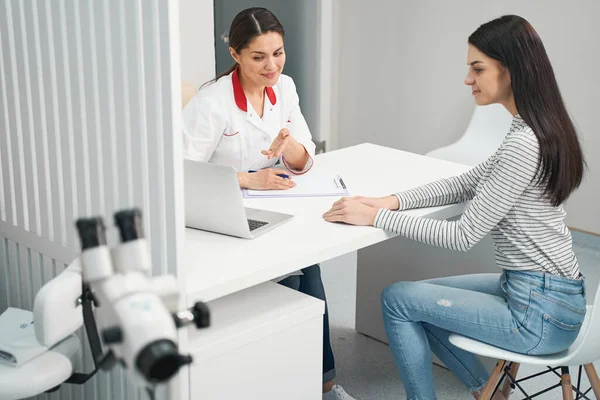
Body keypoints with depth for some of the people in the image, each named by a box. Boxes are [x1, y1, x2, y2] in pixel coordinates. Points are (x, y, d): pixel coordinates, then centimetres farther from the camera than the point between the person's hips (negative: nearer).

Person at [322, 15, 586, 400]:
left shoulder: (524, 143, -25)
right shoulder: (537, 130, 6)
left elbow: (464, 235, -21)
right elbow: (466, 183, 12)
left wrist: (376, 217, -16)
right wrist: (393, 201, -1)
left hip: (540, 313, -9)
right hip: (538, 290, 9)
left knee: (397, 299, 1)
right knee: (420, 299, 20)